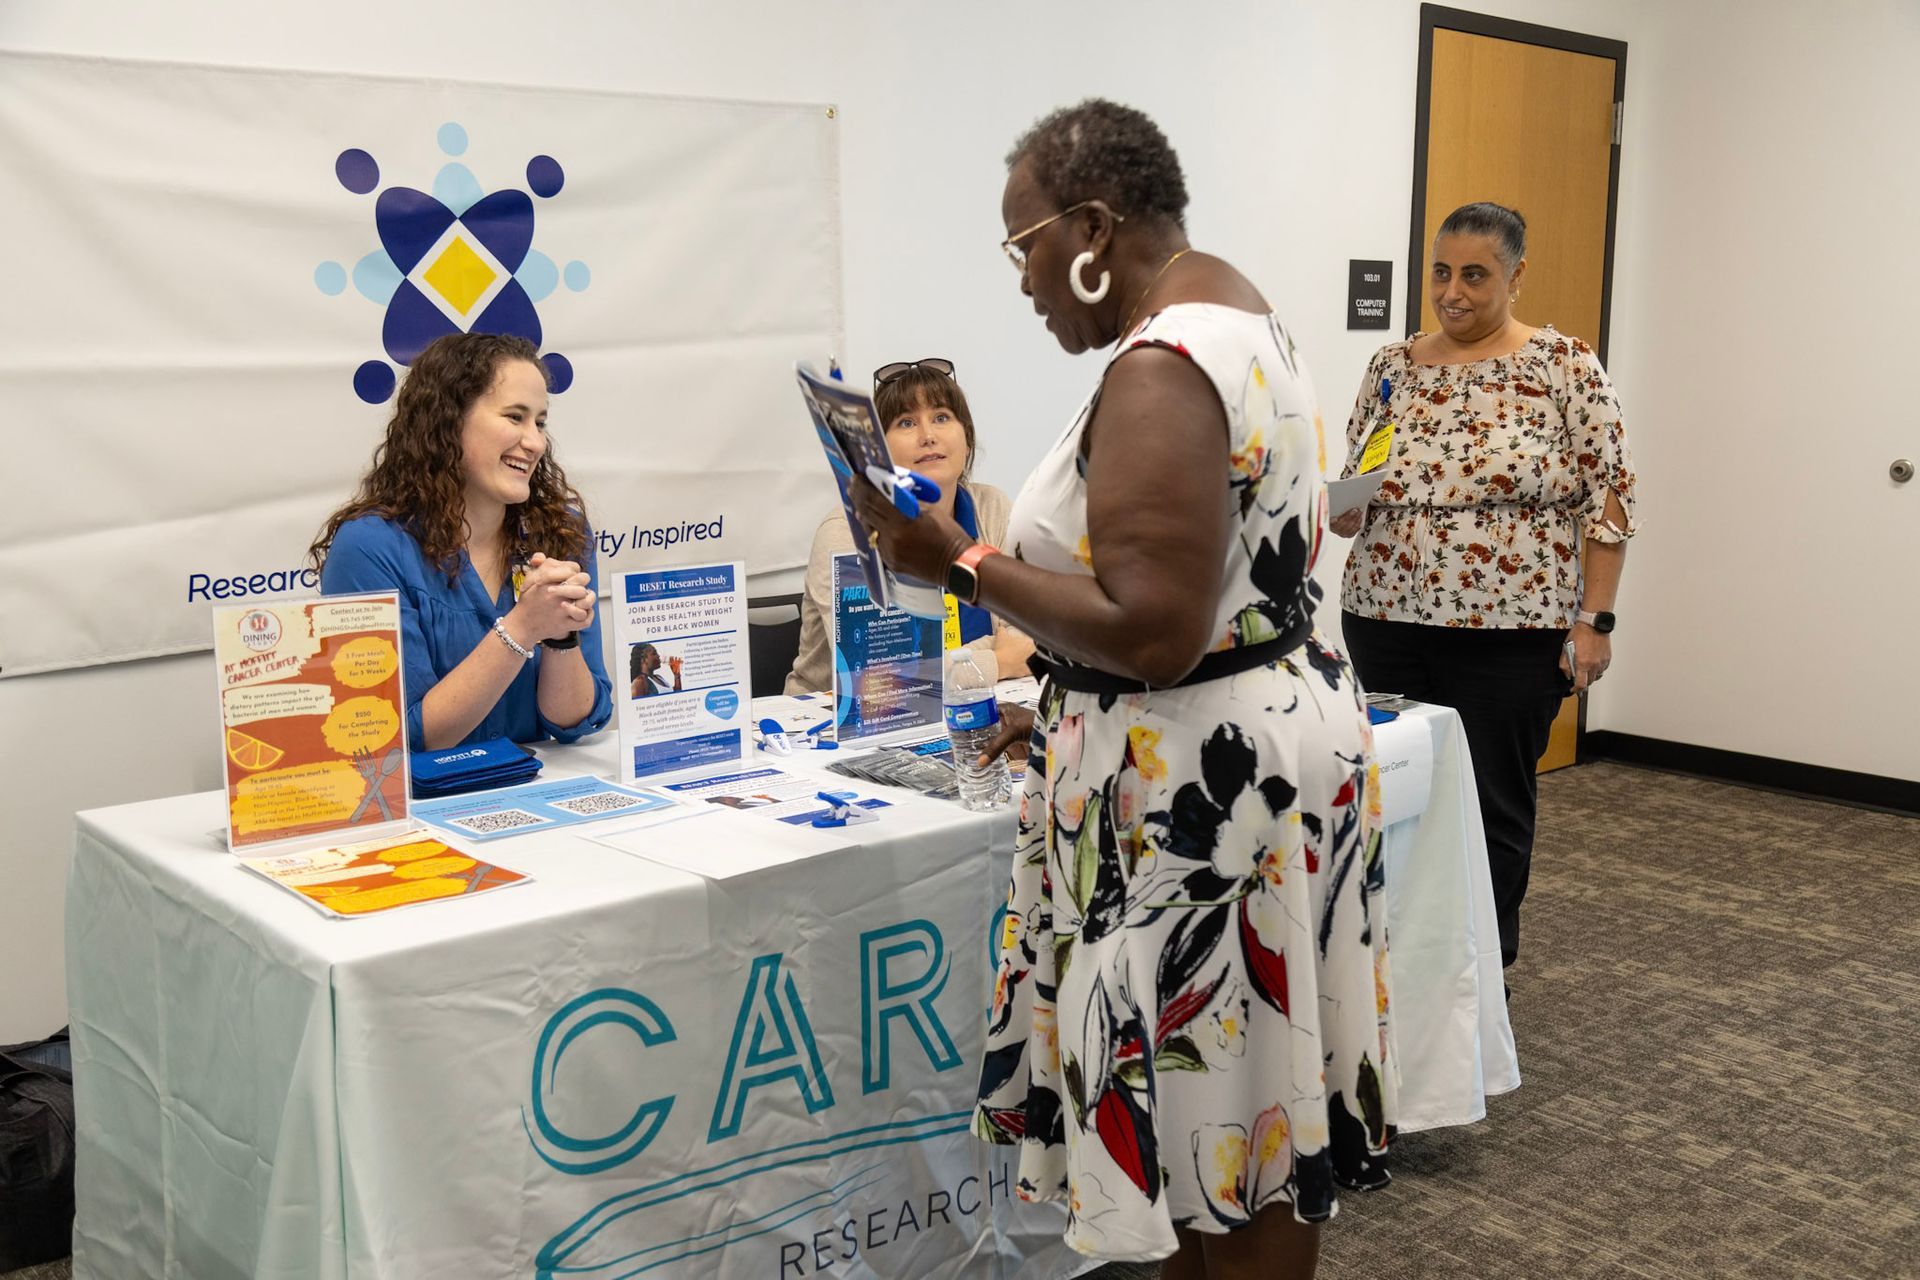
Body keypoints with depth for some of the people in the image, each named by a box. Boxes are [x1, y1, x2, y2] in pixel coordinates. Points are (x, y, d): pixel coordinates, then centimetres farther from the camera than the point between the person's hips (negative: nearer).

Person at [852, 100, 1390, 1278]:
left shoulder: (1161, 368, -20)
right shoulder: (1240, 324, 12)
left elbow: (1153, 630, -26)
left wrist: (961, 563, -16)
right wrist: (1072, 712, 19)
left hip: (1202, 779, -10)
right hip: (1260, 726, 10)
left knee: (1227, 1124, 3)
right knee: (1224, 1101, 19)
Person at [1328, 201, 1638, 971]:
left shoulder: (1563, 364, -2)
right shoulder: (1392, 367, 8)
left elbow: (1608, 500, -3)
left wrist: (1593, 619, -8)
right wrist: (1344, 508, -10)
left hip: (1511, 633, -3)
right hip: (1387, 625, 3)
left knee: (1493, 811, 4)